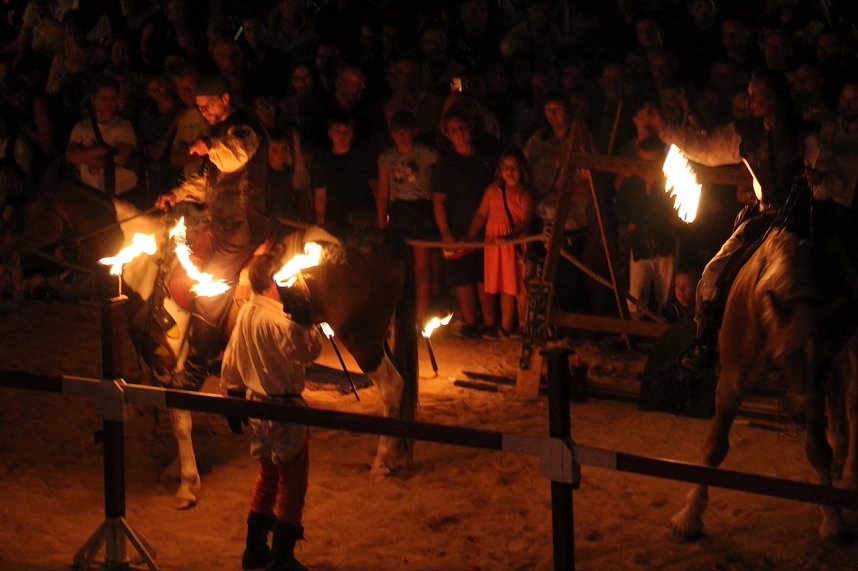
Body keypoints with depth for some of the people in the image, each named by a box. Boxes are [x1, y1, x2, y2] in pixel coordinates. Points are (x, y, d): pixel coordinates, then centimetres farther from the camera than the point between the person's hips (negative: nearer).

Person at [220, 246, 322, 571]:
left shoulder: (245, 313, 5)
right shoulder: (278, 319, -23)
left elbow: (230, 362, 12)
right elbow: (309, 350, -29)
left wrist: (234, 396, 21)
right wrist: (305, 321, -21)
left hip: (256, 402, 9)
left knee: (268, 477, 22)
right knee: (292, 484, 1)